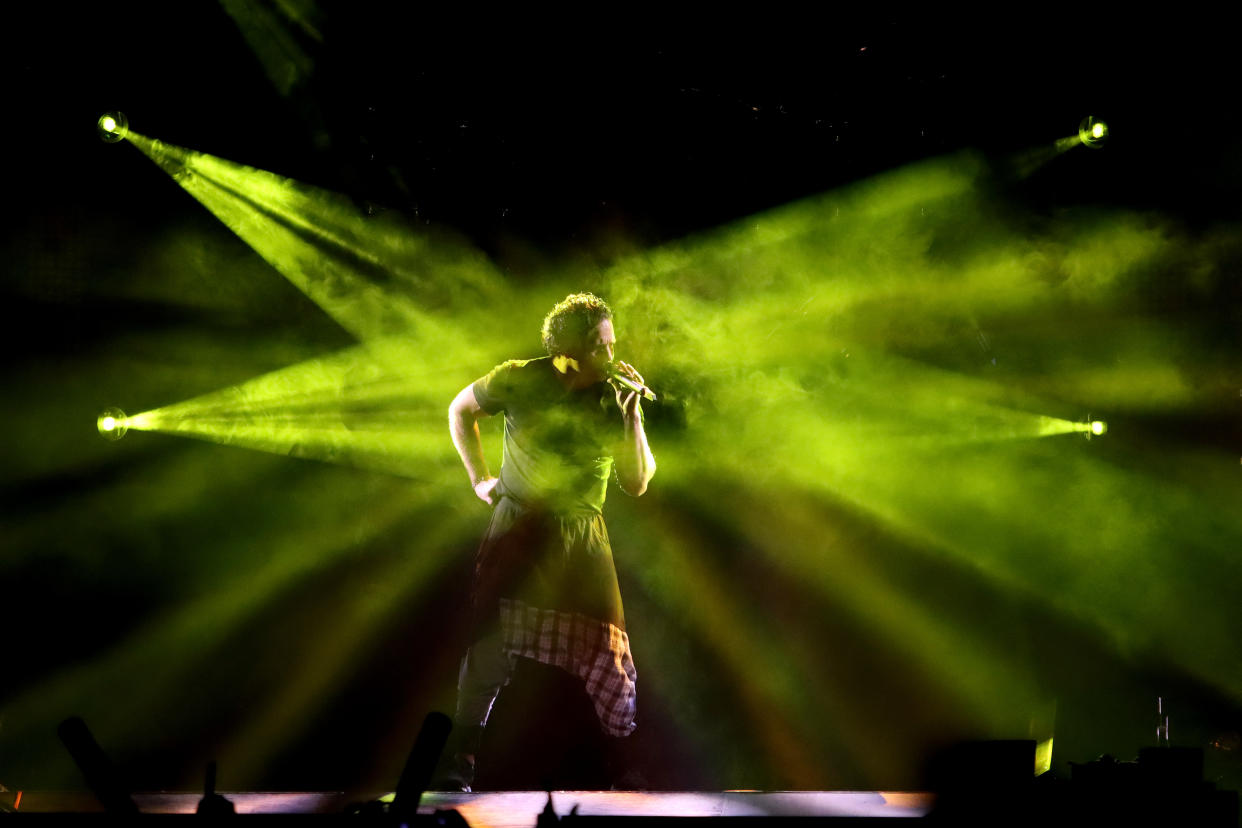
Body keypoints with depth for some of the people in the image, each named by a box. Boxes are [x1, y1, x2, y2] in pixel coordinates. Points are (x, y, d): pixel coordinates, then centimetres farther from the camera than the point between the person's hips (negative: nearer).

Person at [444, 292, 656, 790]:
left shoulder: (616, 398, -4)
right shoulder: (519, 380, -8)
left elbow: (637, 483, -8)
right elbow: (460, 411, 11)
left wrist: (632, 413, -17)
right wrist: (478, 478, 7)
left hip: (582, 539, 1)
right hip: (518, 530, -1)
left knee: (604, 653, -4)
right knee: (491, 646, -1)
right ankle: (461, 760, 11)